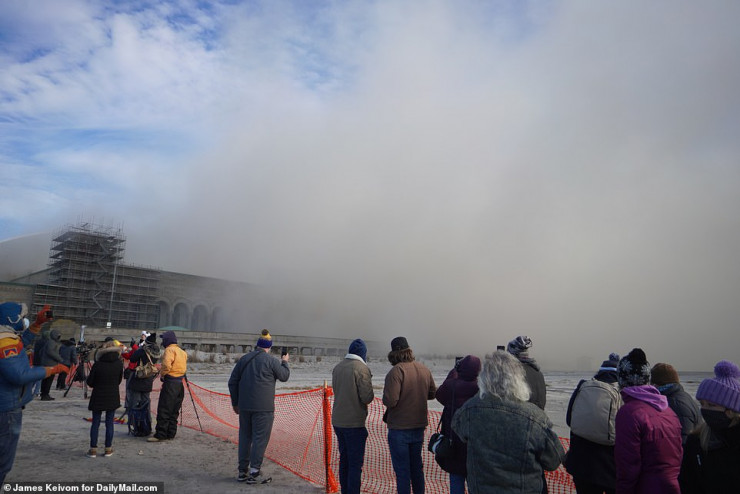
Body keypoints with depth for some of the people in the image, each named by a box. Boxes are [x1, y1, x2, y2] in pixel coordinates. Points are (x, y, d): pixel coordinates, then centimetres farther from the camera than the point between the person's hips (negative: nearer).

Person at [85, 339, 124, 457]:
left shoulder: (97, 365, -13)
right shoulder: (119, 364, -8)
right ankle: (108, 449, 13)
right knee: (109, 423, 8)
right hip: (113, 397, 1)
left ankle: (93, 450, 12)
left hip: (98, 397, -1)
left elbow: (89, 382, -5)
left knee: (95, 423, 9)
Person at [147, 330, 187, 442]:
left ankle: (160, 435, -3)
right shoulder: (182, 352, 17)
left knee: (163, 410, -4)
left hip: (170, 383, -8)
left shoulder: (169, 350, -9)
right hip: (180, 383, 9)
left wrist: (162, 374, -6)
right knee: (174, 411, 13)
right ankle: (171, 434, 17)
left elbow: (166, 365, -23)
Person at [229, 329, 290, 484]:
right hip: (263, 408, -6)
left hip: (244, 406, 6)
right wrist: (285, 362, 22)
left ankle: (242, 471, 21)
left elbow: (232, 382, 11)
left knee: (244, 437, 14)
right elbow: (284, 376, 4)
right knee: (260, 438, 1)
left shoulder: (244, 359, 8)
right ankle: (254, 473, 3)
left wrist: (235, 403, 19)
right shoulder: (271, 361, -9)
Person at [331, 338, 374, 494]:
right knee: (355, 463, 2)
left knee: (344, 459, 19)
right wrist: (370, 393, 2)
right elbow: (367, 397, -17)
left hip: (337, 421, 7)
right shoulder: (362, 368, -15)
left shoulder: (337, 367, 6)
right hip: (354, 422, -7)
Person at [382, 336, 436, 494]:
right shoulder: (424, 369, 0)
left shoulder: (396, 371, -21)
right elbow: (433, 393, 10)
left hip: (399, 428, -6)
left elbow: (390, 401, -26)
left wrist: (385, 396, -5)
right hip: (419, 426, 6)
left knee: (402, 469, 6)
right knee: (417, 466, 22)